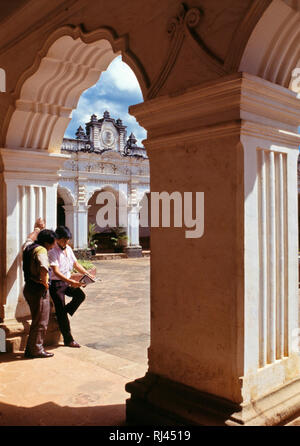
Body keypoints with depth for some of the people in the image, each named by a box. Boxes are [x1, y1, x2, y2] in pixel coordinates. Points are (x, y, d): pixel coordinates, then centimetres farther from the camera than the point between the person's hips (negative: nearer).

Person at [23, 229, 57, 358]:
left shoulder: (30, 247, 11)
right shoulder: (41, 250, -19)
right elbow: (43, 267, -37)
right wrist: (45, 281, -22)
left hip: (29, 288, 10)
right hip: (39, 290, -10)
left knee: (37, 321, 19)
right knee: (41, 322, 3)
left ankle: (30, 349, 26)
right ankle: (37, 350, 12)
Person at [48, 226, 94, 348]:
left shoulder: (68, 249, 6)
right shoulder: (52, 251, -17)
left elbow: (76, 264, 14)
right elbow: (56, 271, -25)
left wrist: (87, 274, -1)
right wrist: (71, 282, -36)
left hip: (67, 282, 7)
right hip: (56, 283, -6)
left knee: (80, 295, -16)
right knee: (61, 311, -2)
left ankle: (64, 312, 10)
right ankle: (68, 340, 6)